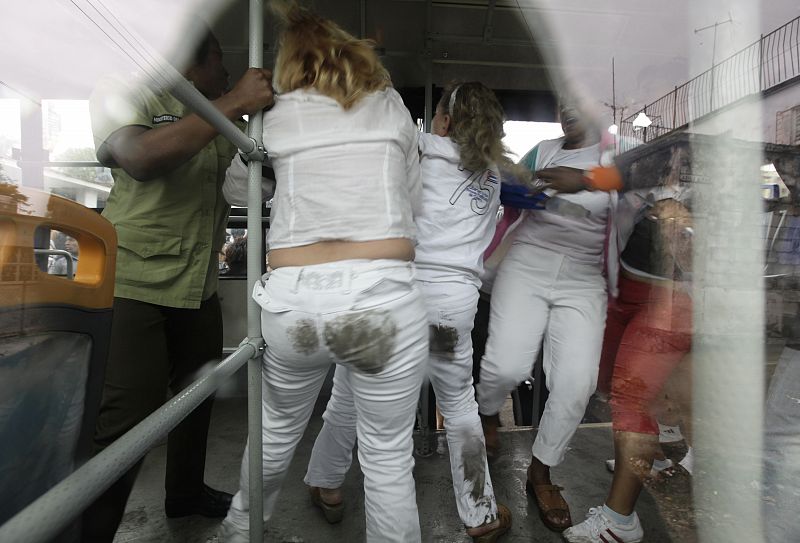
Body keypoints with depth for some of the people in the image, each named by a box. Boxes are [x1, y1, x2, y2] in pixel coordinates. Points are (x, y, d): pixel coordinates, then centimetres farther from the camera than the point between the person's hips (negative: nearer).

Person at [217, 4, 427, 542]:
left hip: (292, 299, 2)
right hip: (384, 296, -1)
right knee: (389, 459, 12)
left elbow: (237, 191, 25)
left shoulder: (273, 118, 11)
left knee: (277, 431, 27)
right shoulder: (392, 105, 12)